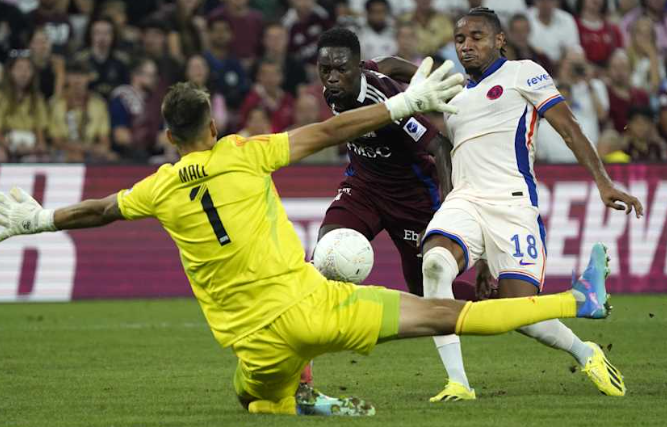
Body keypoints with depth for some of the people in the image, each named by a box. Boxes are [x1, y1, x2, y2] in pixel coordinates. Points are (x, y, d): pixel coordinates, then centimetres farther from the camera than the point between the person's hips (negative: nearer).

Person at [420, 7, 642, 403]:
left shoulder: (522, 73, 8)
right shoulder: (455, 98, 26)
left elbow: (569, 128, 1)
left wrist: (603, 183, -9)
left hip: (511, 201, -5)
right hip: (463, 201, 5)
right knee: (435, 261, -29)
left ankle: (587, 354, 18)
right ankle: (458, 383, -28)